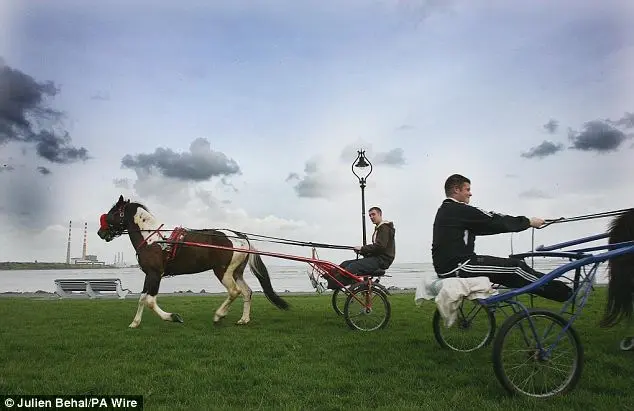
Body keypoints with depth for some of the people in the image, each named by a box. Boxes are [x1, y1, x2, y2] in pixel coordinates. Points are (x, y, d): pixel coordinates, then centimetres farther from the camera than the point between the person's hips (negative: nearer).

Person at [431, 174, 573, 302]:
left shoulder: (445, 211, 17)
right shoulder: (458, 210, -14)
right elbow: (493, 221, -12)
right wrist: (528, 222, 1)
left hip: (448, 264, 10)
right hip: (457, 267, -10)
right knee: (515, 267, -6)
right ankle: (564, 293, 5)